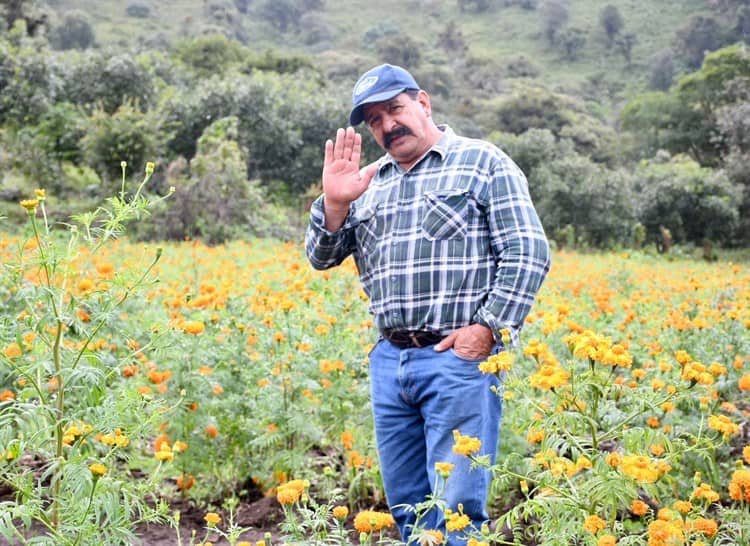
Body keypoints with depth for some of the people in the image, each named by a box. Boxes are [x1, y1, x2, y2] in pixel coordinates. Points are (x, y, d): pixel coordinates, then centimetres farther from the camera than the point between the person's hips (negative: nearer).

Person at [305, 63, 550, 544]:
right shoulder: (368, 183, 17)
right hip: (389, 361, 6)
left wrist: (490, 327, -14)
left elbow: (529, 252, -5)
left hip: (459, 359, -6)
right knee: (406, 507, 11)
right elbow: (322, 257, 15)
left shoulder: (483, 163, 1)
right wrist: (333, 202, -3)